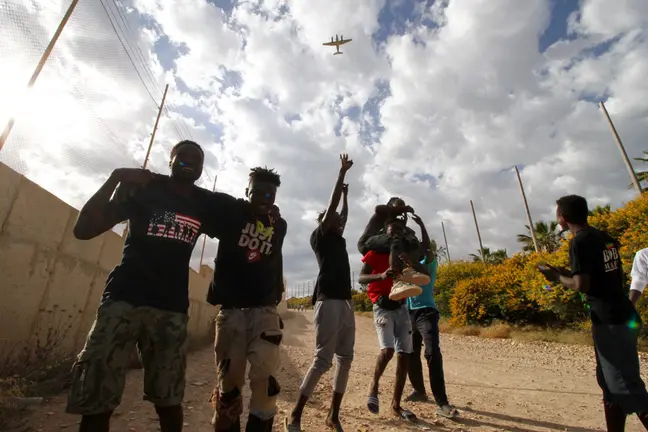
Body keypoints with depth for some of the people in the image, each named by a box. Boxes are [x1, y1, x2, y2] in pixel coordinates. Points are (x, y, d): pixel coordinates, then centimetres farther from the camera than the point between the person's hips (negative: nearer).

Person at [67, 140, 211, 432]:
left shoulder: (206, 203, 8)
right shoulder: (144, 188, 3)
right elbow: (83, 230, -4)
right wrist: (116, 178, -11)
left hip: (171, 308, 2)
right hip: (123, 298, -1)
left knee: (168, 400, 5)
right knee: (94, 401, -3)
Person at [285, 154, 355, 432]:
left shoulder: (339, 239, 21)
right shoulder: (319, 236, 2)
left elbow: (344, 214, 36)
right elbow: (331, 206, -3)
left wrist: (346, 193, 39)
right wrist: (342, 172, 1)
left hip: (345, 301, 9)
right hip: (328, 301, -8)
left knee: (345, 359, 9)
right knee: (322, 360, -9)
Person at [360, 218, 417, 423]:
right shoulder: (376, 251, -1)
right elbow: (361, 278, -8)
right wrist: (381, 275, -27)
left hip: (402, 307, 5)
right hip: (383, 306, -5)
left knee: (404, 355, 2)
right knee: (387, 350, -21)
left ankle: (396, 404, 16)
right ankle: (374, 385, 9)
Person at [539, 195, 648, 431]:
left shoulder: (579, 241, -16)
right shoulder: (605, 238, 11)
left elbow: (582, 285, -19)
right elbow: (601, 275, 17)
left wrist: (557, 276, -3)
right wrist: (569, 272, 15)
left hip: (610, 321, -9)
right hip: (621, 316, 9)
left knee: (627, 387, -1)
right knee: (611, 383, 17)